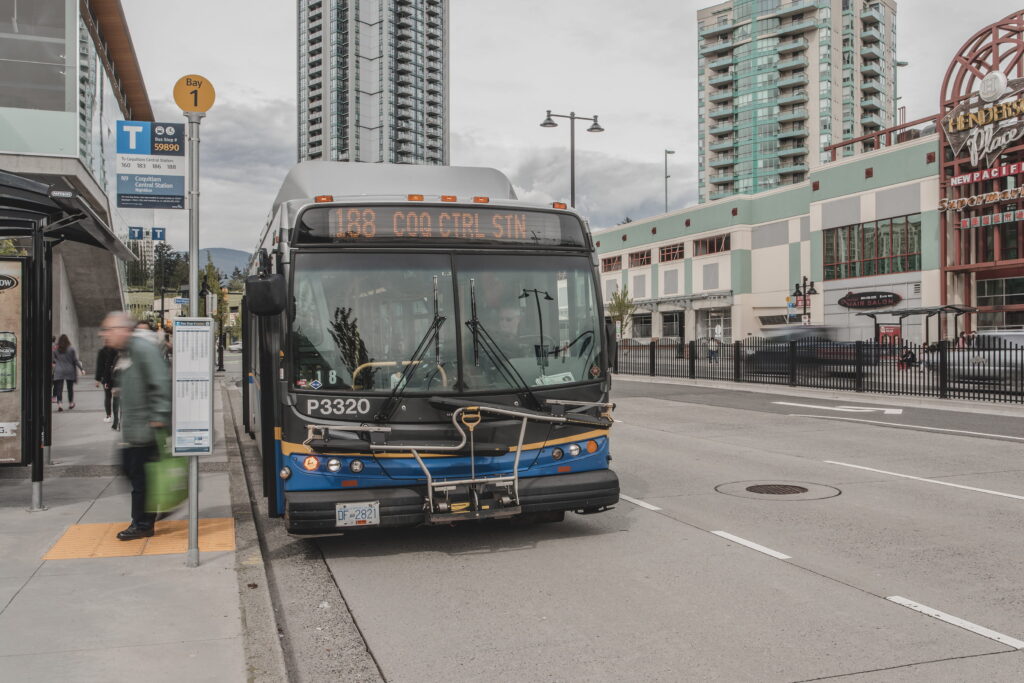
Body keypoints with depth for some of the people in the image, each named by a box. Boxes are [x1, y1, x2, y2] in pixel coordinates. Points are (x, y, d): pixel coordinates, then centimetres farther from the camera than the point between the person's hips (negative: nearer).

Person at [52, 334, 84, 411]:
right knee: (70, 388, 12)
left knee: (59, 388, -2)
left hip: (58, 371, 0)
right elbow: (76, 360, -4)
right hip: (70, 371, 0)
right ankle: (71, 404, 24)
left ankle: (60, 404, -18)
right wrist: (81, 369, 1)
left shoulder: (55, 349, 0)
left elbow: (53, 359, 5)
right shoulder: (71, 348, -4)